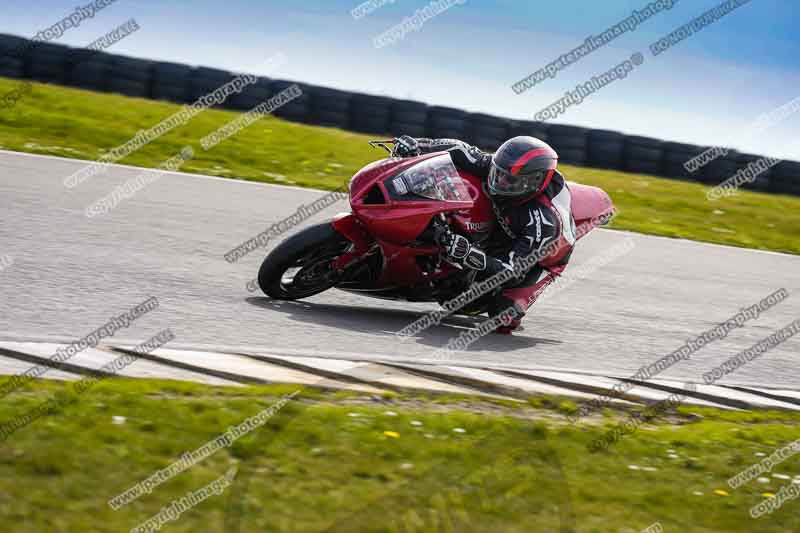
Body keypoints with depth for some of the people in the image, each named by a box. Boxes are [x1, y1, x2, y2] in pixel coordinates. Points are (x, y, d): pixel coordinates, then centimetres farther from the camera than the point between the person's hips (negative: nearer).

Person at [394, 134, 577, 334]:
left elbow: (514, 272, -42)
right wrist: (417, 145, -24)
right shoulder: (500, 166, -26)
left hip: (542, 258, -6)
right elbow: (461, 150, -12)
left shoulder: (543, 221, -42)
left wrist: (470, 254, -55)